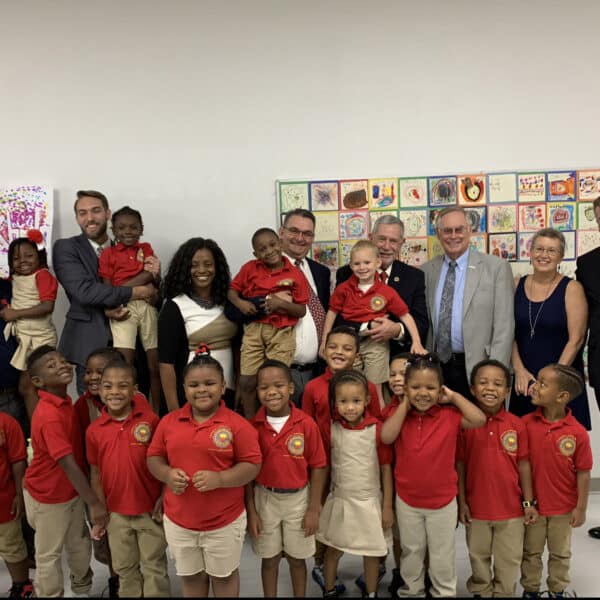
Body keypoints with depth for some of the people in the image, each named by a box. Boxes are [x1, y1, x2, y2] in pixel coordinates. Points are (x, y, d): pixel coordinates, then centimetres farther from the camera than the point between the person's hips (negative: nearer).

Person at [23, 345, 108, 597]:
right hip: (48, 496, -8)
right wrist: (94, 503, -27)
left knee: (79, 544, 24)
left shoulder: (65, 402, -3)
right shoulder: (49, 416, -31)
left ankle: (83, 587, 48)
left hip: (72, 491, 8)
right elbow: (67, 464, -31)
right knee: (49, 554, 14)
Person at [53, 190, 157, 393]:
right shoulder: (65, 248, -2)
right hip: (89, 341, -3)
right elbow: (84, 291, -18)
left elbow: (151, 296, 10)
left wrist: (153, 276, -12)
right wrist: (138, 292, -16)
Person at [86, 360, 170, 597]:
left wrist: (164, 498, -10)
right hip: (116, 513, 3)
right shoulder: (94, 430, -7)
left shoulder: (150, 420, -15)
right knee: (124, 569, 22)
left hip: (150, 509, -2)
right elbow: (95, 473, 2)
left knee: (154, 568, 15)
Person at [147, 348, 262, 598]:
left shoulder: (237, 424, -15)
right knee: (190, 576, 24)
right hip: (178, 521, 3)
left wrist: (219, 478, -28)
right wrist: (167, 474, -17)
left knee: (224, 575, 20)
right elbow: (153, 457, 4)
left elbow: (252, 465, -14)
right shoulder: (169, 422, -4)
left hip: (225, 521, -3)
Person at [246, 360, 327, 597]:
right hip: (265, 499, 1)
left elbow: (318, 467, -8)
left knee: (297, 558, 17)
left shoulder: (307, 424, -15)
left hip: (298, 499, 0)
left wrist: (314, 509, -6)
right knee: (269, 558, 17)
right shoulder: (253, 426, -11)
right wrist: (251, 511, -3)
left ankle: (301, 595, 39)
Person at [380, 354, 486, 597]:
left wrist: (453, 397, -17)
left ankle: (445, 592, 35)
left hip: (442, 500, -1)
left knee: (442, 556, 16)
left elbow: (479, 419, -23)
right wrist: (405, 405, -19)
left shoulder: (449, 415, -11)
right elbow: (386, 437, -25)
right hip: (407, 500, 1)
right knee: (411, 552, 21)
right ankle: (411, 590, 40)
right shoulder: (399, 415, -7)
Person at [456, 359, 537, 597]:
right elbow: (460, 465, -5)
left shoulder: (517, 425, -8)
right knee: (479, 558, 20)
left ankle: (504, 593, 38)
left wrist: (528, 502, 0)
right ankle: (481, 591, 42)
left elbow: (524, 464, -1)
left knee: (509, 561, 17)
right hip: (477, 507, 0)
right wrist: (462, 502, -4)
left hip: (511, 507, 1)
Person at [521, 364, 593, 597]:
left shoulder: (578, 432, -19)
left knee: (560, 554, 21)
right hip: (532, 504, 1)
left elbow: (583, 473, -10)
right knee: (531, 553, 18)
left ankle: (558, 591, 41)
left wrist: (581, 508, -5)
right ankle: (530, 590, 38)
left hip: (564, 507, -1)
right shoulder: (526, 423, -15)